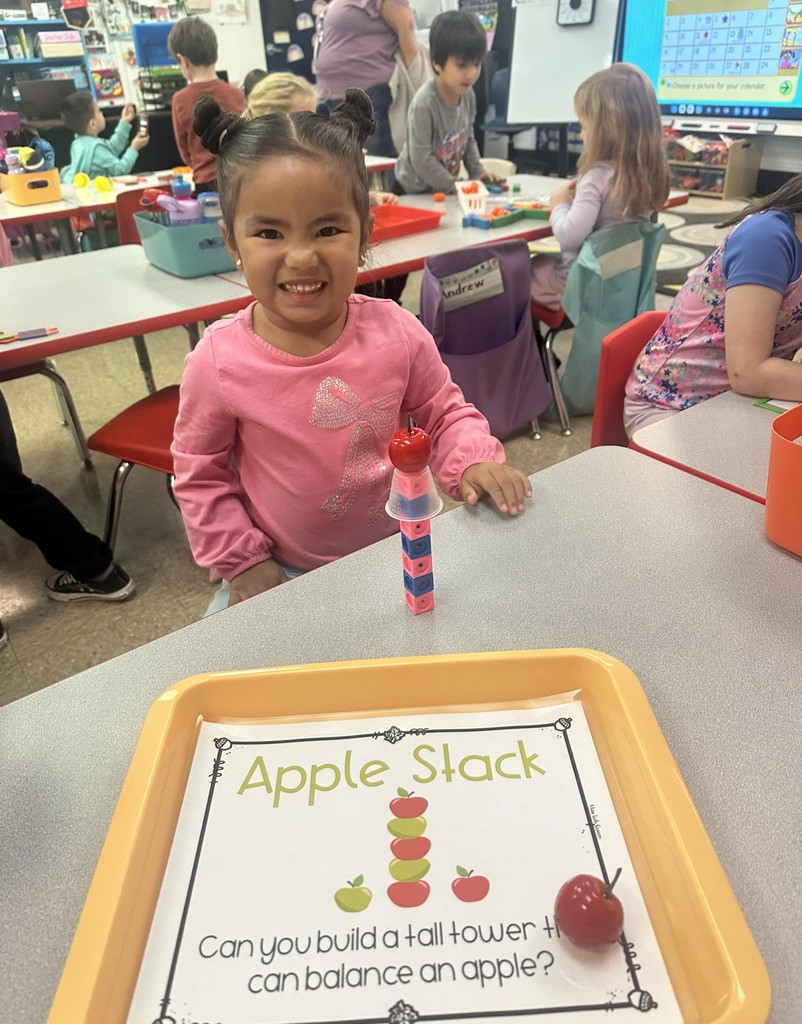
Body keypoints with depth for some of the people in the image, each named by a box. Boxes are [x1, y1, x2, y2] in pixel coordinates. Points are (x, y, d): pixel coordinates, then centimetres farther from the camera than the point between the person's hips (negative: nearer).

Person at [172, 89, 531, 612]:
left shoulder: (396, 332, -15)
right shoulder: (219, 362, -18)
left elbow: (446, 412, 2)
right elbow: (199, 473, -4)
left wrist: (473, 461, -17)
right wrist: (242, 562, -7)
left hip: (396, 553, 1)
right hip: (284, 573, 0)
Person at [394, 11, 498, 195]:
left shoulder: (468, 95, 0)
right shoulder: (424, 104, -22)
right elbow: (421, 159, -23)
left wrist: (478, 172, 5)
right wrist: (454, 187, -19)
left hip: (446, 186, 6)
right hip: (414, 191, -6)